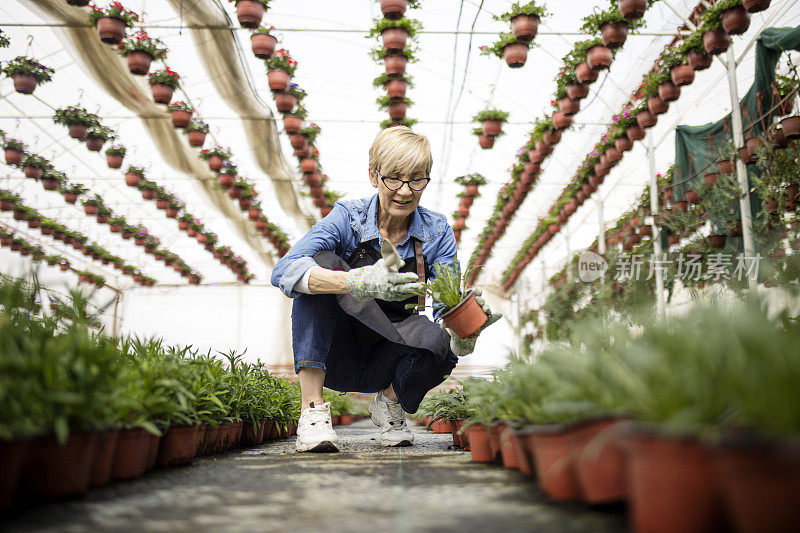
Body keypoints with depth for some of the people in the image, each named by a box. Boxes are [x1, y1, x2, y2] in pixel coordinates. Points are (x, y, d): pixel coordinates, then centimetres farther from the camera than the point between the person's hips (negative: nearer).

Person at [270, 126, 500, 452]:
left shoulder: (437, 233, -7)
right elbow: (284, 271, -31)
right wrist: (361, 282, -48)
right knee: (321, 264, -27)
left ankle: (390, 404, 3)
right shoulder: (348, 218, -14)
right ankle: (313, 412, -25)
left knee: (436, 342, -33)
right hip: (332, 359, -1)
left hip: (384, 363, 2)